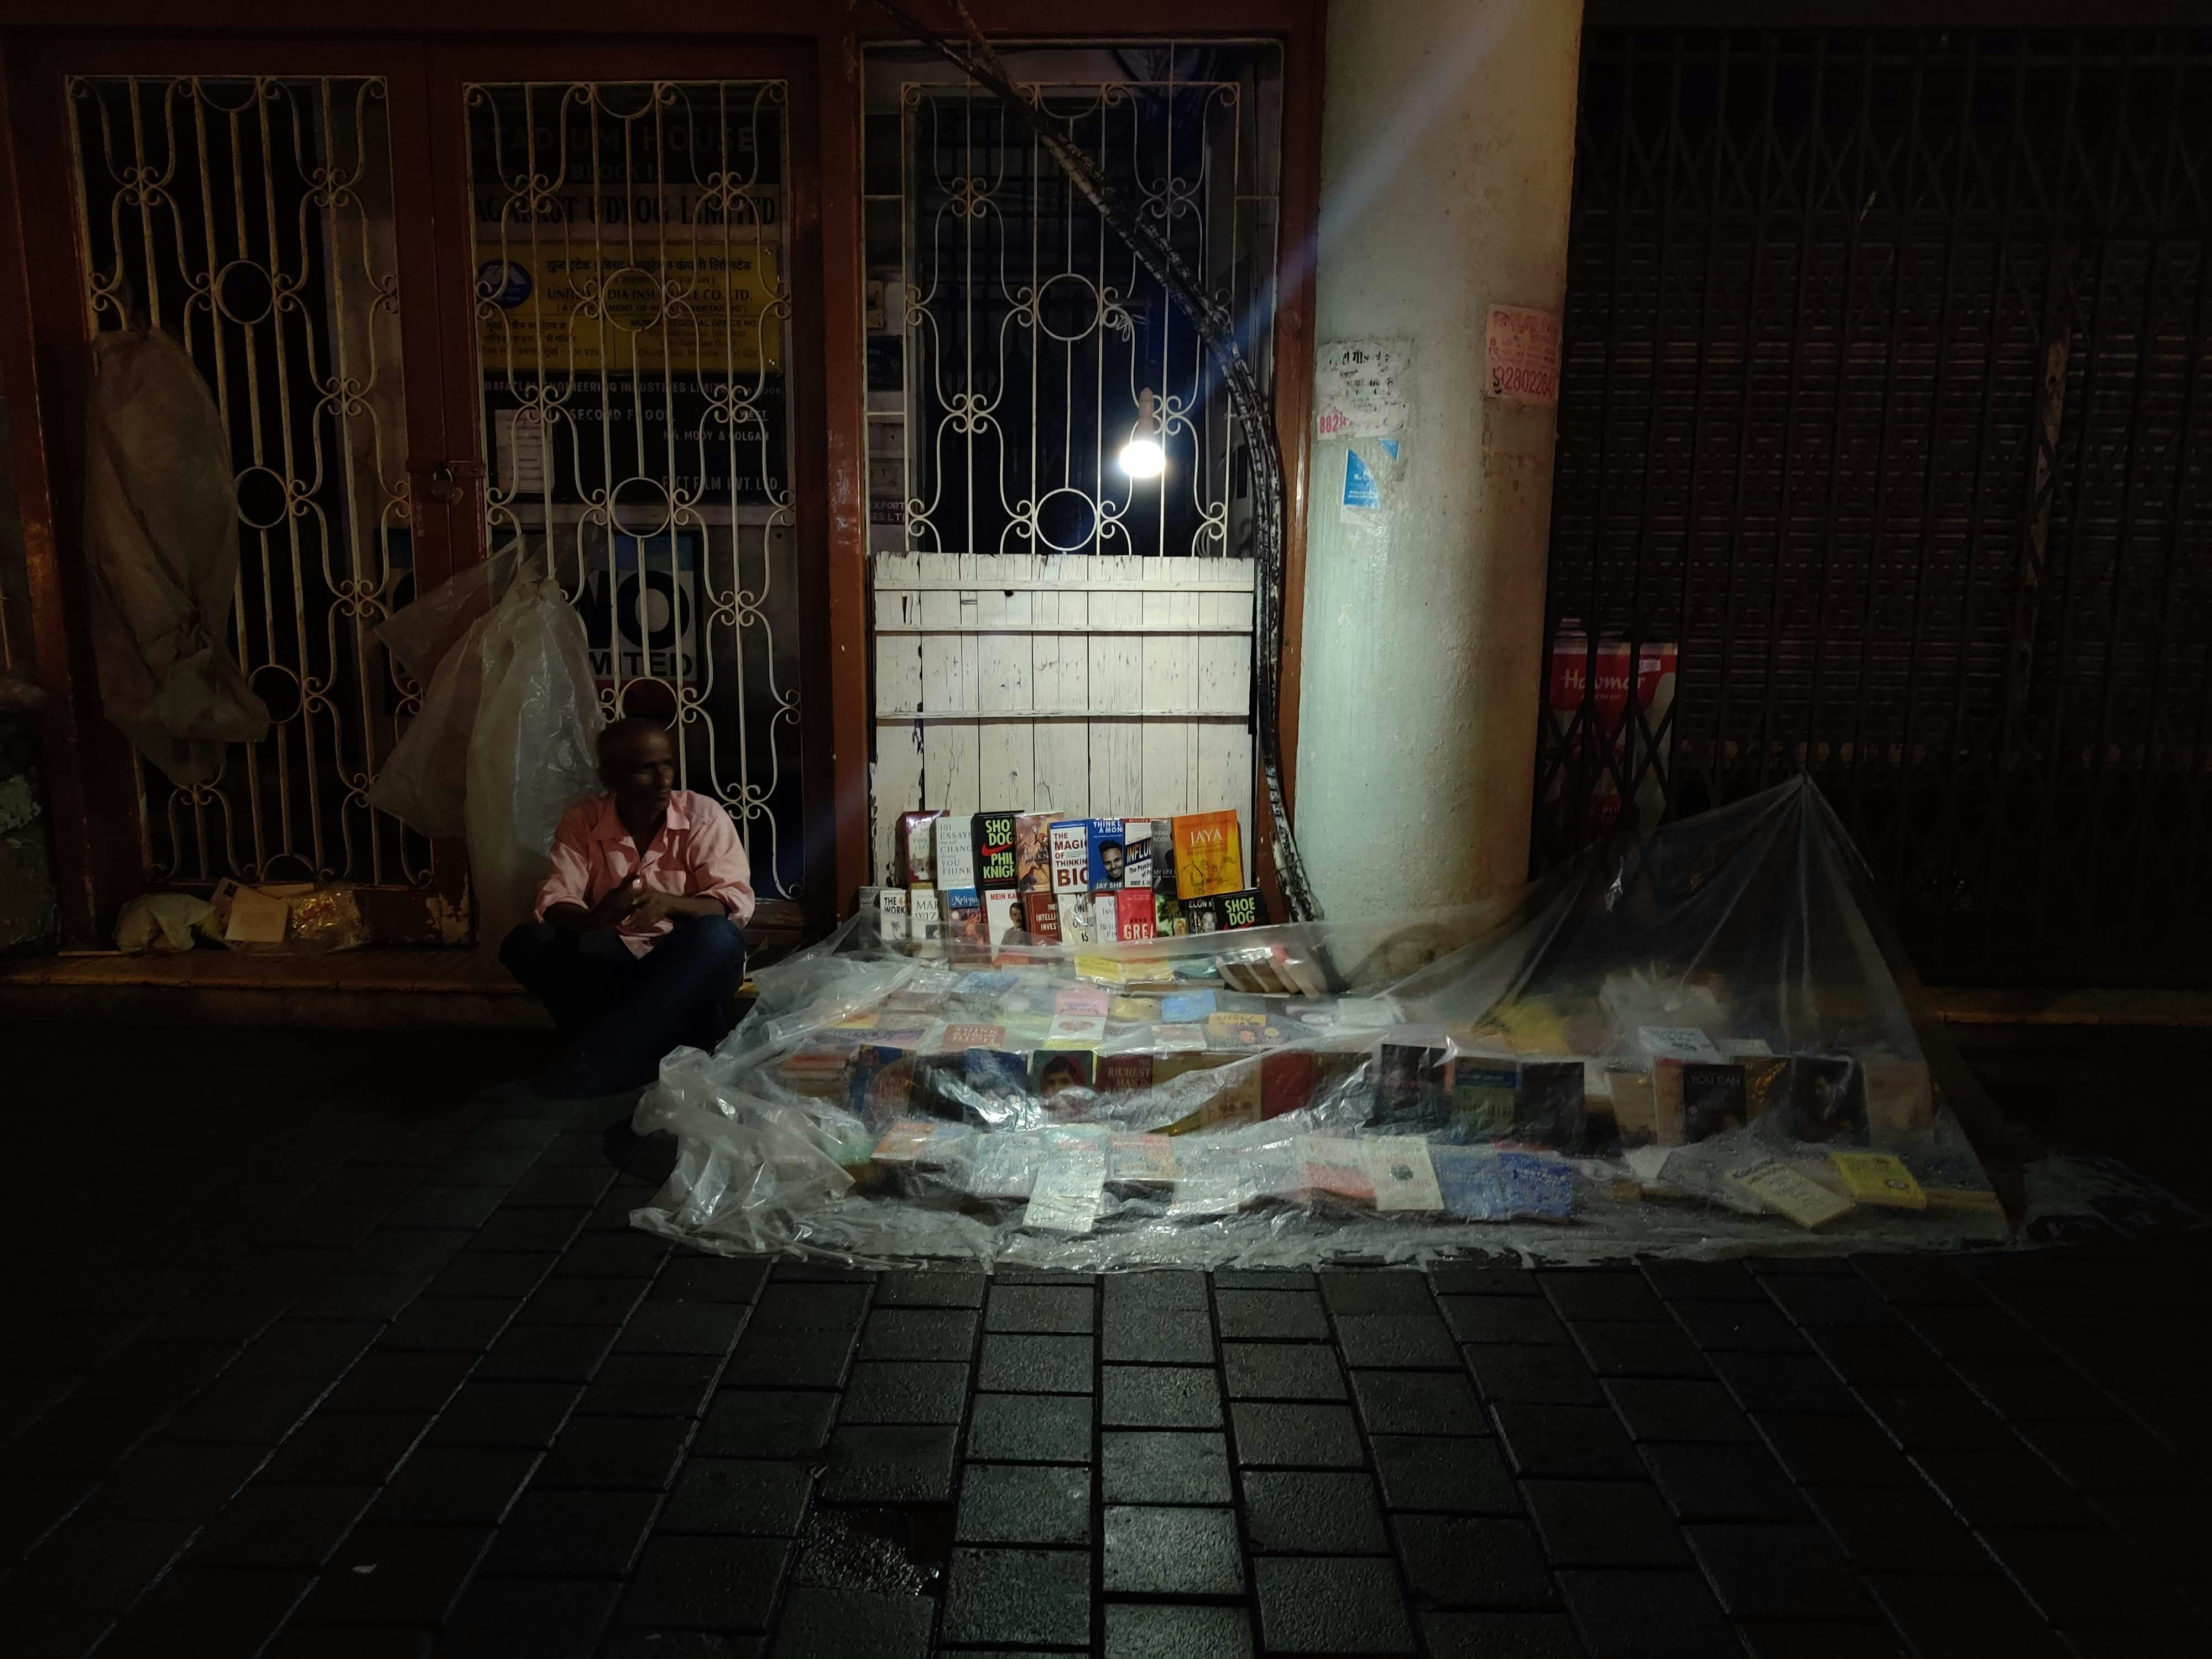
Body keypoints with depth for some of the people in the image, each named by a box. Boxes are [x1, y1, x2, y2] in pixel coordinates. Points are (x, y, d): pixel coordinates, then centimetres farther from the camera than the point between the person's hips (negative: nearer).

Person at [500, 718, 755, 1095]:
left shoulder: (703, 816, -7)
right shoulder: (581, 821, -2)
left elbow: (736, 902, -14)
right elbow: (553, 905, -9)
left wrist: (670, 903, -34)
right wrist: (593, 920, -34)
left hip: (688, 965, -2)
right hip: (614, 959, 2)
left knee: (718, 937, -36)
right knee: (526, 942, -23)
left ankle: (598, 1060, -36)